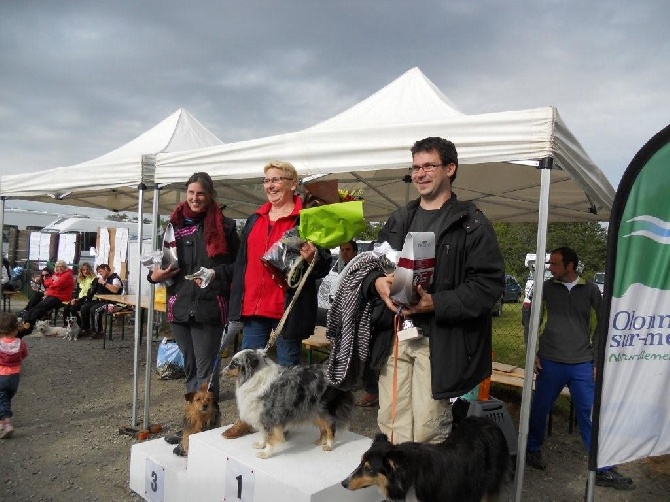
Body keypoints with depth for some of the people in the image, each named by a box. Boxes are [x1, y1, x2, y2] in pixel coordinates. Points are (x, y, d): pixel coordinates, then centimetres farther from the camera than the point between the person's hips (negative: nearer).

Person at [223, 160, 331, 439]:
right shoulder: (255, 219, 14)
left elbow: (324, 264, -6)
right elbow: (242, 262, 18)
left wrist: (312, 259, -28)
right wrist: (237, 301, 15)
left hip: (288, 307, -6)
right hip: (253, 304, 6)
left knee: (287, 365, 8)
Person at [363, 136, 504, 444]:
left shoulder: (472, 224, -2)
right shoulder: (398, 220, 17)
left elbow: (489, 283, -9)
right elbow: (372, 264, 20)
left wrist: (436, 303, -20)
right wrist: (377, 283, -4)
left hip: (439, 341, -5)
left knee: (426, 432, 0)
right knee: (390, 426, 9)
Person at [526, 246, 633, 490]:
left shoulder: (590, 290, 0)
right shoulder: (546, 288, 0)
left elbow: (600, 326, 6)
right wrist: (532, 352, 2)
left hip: (582, 365, 0)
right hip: (550, 362, 0)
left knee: (590, 415, 4)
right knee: (539, 409, 9)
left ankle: (603, 470, 17)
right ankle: (533, 449, 32)